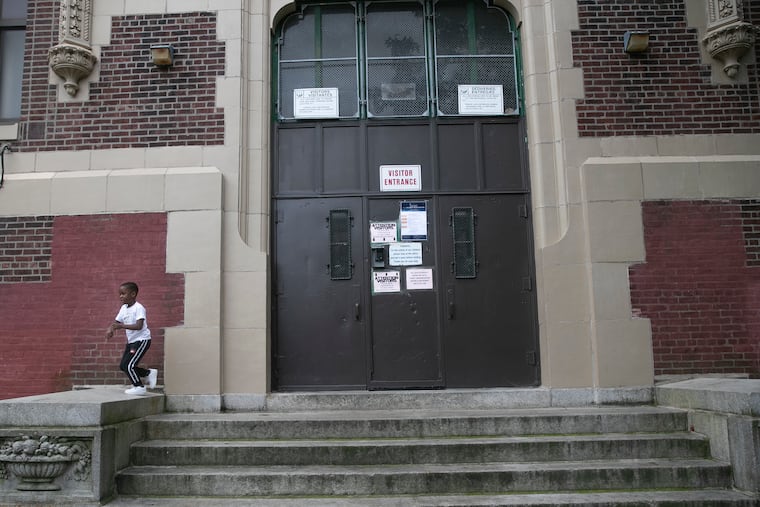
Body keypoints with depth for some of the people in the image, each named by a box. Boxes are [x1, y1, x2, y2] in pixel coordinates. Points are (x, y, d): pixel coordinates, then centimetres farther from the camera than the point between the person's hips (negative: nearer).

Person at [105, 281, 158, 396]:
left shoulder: (138, 308, -19)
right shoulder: (123, 308, 6)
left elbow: (139, 326, -29)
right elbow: (116, 322, 7)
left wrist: (121, 326, -33)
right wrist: (110, 329, -15)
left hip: (142, 340, -9)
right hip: (131, 340, 9)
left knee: (128, 365, -12)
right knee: (123, 366, 9)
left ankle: (139, 387, 3)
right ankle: (149, 373, 21)